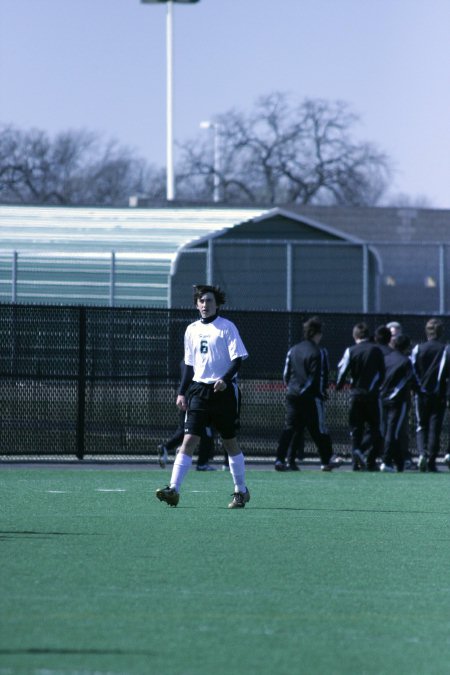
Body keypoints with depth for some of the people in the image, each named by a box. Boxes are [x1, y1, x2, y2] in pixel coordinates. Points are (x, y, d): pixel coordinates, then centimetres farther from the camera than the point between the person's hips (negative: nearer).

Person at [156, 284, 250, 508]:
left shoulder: (227, 327, -4)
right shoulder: (192, 330, 12)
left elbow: (237, 359, -9)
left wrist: (225, 379, -25)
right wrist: (182, 392, 10)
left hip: (223, 390, -4)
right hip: (198, 389, 4)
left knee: (229, 441, 6)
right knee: (189, 439, -8)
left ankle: (241, 491, 20)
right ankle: (173, 489, -17)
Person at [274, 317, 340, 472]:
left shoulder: (293, 350, 9)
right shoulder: (318, 353, -9)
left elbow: (286, 373, 12)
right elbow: (320, 377, -10)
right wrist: (322, 392, 3)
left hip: (292, 395, 5)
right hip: (310, 397, -5)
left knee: (289, 428, 6)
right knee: (318, 430, 4)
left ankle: (280, 460, -2)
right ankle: (326, 461, 11)